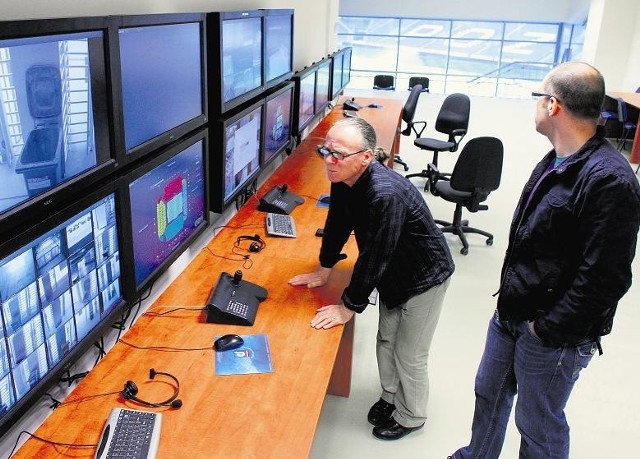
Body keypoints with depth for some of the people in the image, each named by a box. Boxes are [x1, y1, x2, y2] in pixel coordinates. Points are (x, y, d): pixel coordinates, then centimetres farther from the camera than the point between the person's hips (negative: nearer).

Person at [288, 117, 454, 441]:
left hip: (424, 278, -8)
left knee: (409, 355, 8)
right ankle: (390, 397, 47)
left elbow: (374, 256, -33)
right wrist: (324, 269, 10)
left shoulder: (385, 194, -39)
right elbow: (338, 224, 3)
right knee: (386, 340, 22)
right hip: (393, 274, 8)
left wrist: (348, 307, -23)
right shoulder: (344, 179, -13)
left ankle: (410, 417, 34)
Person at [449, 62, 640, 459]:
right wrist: (510, 299, 10)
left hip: (552, 335, -8)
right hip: (511, 313, 9)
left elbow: (604, 278, -26)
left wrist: (547, 329, -18)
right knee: (489, 393, 26)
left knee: (538, 425, 14)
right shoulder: (557, 161, 3)